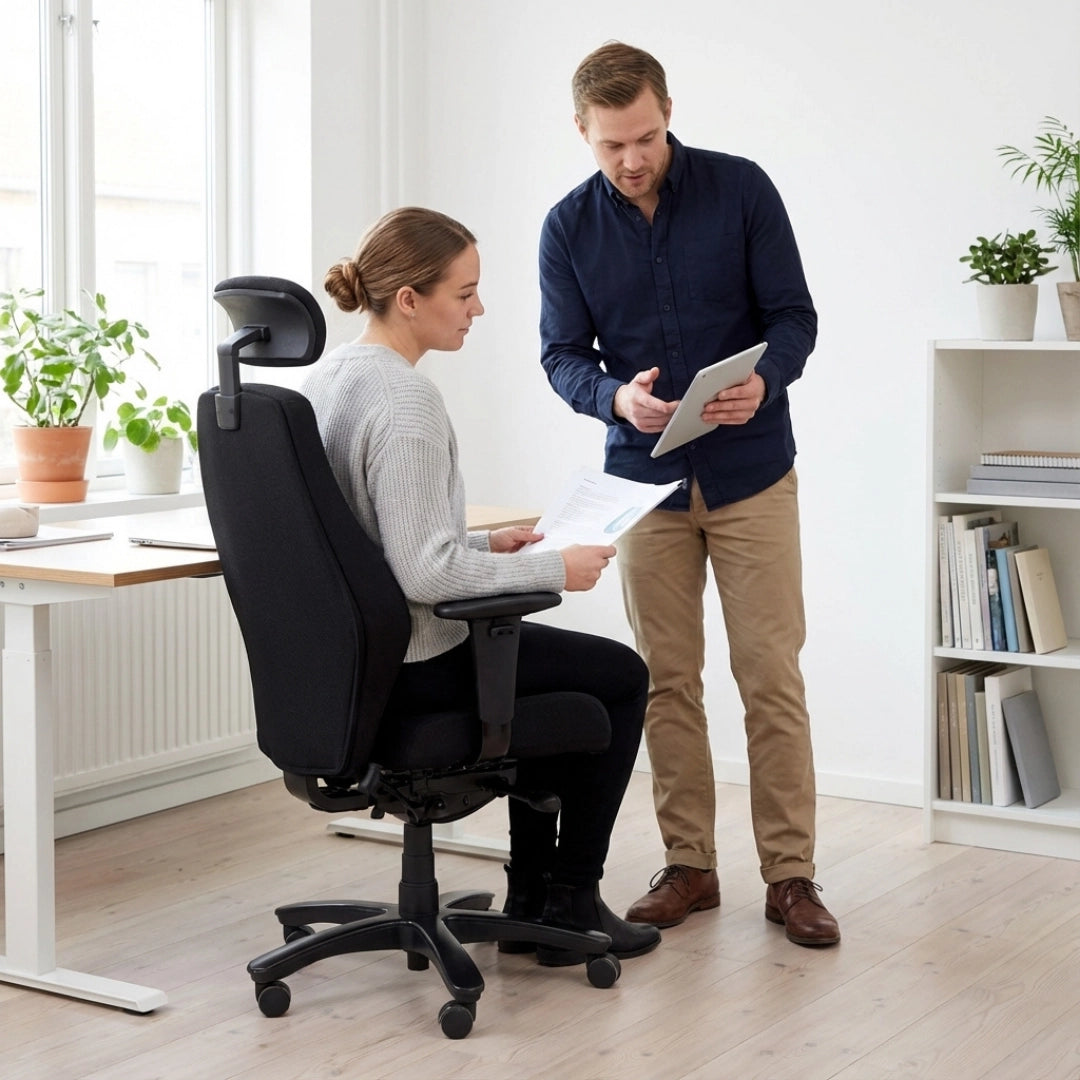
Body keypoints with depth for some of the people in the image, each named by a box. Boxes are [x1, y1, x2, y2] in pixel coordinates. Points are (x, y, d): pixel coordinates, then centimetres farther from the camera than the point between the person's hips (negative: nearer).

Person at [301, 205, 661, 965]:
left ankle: (531, 898, 32)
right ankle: (570, 904, 20)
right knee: (621, 674, 12)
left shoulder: (328, 377, 5)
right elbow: (425, 573, -28)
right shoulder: (406, 399, -24)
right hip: (412, 666, -9)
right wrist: (555, 569, -17)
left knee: (546, 662, 31)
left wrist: (484, 543, 11)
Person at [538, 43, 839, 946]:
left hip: (752, 473, -2)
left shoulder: (741, 190, -6)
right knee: (666, 680, 6)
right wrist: (618, 398, -23)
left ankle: (790, 872, 6)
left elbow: (794, 315, -5)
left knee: (771, 675, -2)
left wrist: (764, 382, -26)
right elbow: (563, 355, -2)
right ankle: (689, 865, 17)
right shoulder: (568, 228, -1)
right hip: (647, 479, 2)